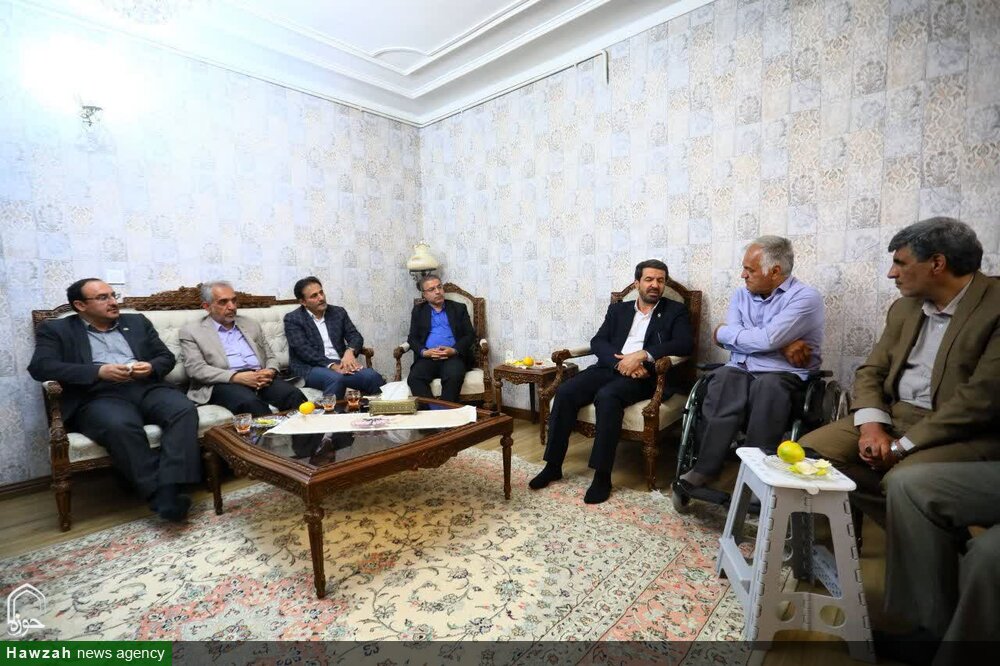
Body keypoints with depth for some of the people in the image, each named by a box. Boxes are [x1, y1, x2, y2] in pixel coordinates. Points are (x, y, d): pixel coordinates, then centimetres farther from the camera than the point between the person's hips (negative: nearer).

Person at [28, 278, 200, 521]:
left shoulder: (137, 322, 23)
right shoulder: (56, 329, 15)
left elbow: (167, 357, 20)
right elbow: (40, 367, -1)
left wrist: (151, 367, -5)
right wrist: (99, 371, -14)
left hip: (147, 387, 3)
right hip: (98, 396, -2)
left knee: (184, 410, -30)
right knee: (120, 426, -37)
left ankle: (169, 490, -36)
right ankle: (160, 494, -31)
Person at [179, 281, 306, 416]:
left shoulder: (251, 324, 22)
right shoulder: (192, 331, 10)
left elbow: (270, 356, 21)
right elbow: (196, 368, -3)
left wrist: (270, 372, -4)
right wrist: (237, 377, -16)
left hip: (259, 379, 4)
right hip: (225, 383, -3)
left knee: (294, 395, -28)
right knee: (251, 403, -37)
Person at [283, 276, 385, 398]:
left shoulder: (338, 312, 14)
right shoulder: (292, 319, 1)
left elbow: (355, 336, 7)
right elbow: (304, 350, -10)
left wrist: (350, 351, -17)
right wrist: (332, 365, -23)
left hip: (340, 364, 4)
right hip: (310, 368, -3)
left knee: (372, 376, -25)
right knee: (336, 378, -37)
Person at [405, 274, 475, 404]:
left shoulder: (459, 308, 16)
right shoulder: (418, 310, 19)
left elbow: (470, 335, 7)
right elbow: (412, 338, 11)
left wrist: (454, 350, -13)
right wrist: (424, 352, -11)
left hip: (453, 356, -1)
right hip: (427, 357, 2)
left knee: (454, 377, -34)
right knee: (414, 378, -30)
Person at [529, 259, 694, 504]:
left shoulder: (675, 311, 11)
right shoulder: (618, 309, 19)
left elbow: (685, 344, -6)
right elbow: (597, 342, 7)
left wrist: (641, 355, -18)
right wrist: (621, 361, -13)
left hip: (643, 375, -4)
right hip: (610, 368, 4)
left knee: (606, 396, -35)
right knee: (565, 391, -20)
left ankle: (602, 475, -23)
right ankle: (553, 465, -8)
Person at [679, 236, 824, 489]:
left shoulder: (806, 297, -4)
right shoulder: (741, 295, 14)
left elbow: (766, 339, -19)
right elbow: (731, 342, -1)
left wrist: (723, 332, -3)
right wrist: (781, 346, -13)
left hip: (784, 376, -3)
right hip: (741, 370, 3)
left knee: (767, 384, -37)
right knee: (724, 378, -31)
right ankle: (706, 467, -31)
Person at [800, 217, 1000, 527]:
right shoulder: (905, 307, 11)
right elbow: (871, 371, 10)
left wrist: (904, 445, -18)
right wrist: (872, 426, -8)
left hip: (959, 431, -6)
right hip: (893, 417, 6)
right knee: (812, 450, -11)